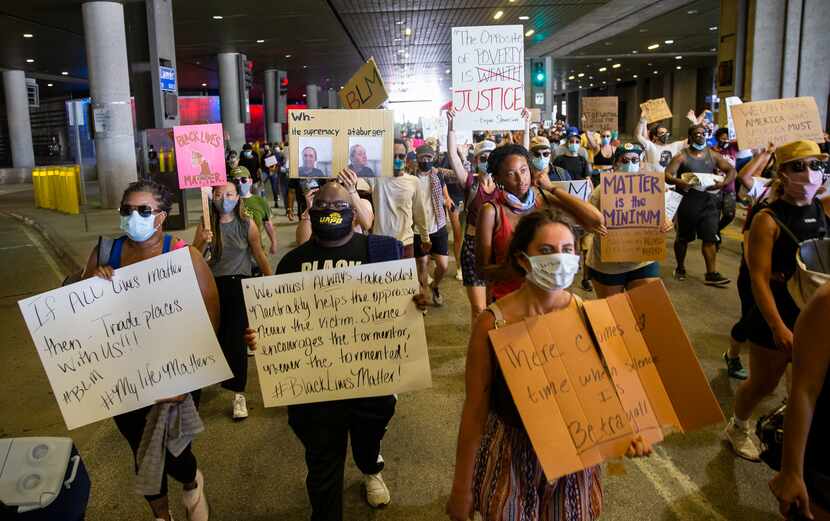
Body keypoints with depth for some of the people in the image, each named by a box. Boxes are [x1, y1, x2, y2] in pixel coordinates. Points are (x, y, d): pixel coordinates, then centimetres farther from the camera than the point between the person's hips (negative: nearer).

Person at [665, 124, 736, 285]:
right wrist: (679, 182, -32)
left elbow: (732, 171, 7)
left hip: (708, 200, 2)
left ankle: (712, 274, -3)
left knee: (710, 238, -5)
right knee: (683, 237, 11)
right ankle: (680, 268, 30)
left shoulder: (713, 155, 8)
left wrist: (723, 183, -13)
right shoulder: (682, 157, -2)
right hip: (687, 201, -2)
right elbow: (667, 175, -11)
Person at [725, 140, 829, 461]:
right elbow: (759, 278, -20)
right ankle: (738, 428, 40)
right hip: (776, 318, -5)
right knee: (763, 385, 13)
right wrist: (777, 327, -25)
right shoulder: (768, 219, -17)